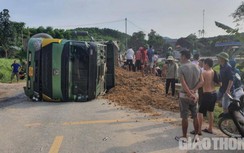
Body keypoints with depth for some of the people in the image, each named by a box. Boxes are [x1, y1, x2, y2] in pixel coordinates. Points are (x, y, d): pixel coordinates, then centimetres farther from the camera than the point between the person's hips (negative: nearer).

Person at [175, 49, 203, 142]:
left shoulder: (181, 68, -13)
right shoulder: (197, 67, 5)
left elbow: (183, 83, -22)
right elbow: (201, 81, -1)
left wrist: (190, 94, -19)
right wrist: (193, 90, -10)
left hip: (184, 95, -5)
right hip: (194, 94, 6)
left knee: (184, 117, 4)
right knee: (195, 116, 14)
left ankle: (184, 137, 14)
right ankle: (196, 136, 23)